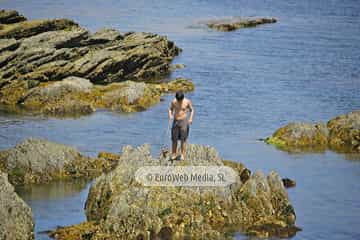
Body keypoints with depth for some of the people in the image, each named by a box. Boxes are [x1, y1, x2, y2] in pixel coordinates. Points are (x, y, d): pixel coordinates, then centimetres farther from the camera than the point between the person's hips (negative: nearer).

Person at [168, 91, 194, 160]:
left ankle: (182, 155, 7)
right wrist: (170, 115, -8)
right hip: (175, 122, 2)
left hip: (184, 121, -2)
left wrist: (191, 118, -11)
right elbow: (170, 109, 12)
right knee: (174, 139, 3)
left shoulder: (187, 102, -9)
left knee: (183, 139, -1)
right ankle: (173, 154, 13)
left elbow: (191, 110, 4)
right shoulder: (173, 101, -4)